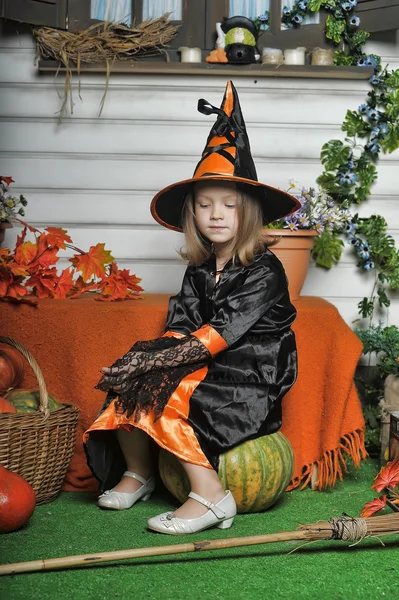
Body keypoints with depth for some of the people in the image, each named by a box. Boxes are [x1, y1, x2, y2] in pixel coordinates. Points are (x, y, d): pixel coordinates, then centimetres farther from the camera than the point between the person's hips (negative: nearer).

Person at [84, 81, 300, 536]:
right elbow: (181, 322, 5)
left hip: (250, 375, -7)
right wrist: (165, 349, -17)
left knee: (165, 398, -26)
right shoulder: (199, 270, 13)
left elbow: (225, 330, -19)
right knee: (127, 386, -6)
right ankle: (137, 473, 14)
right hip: (204, 367, 7)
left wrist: (171, 355, -22)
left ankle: (210, 496, -24)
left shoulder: (263, 270, -10)